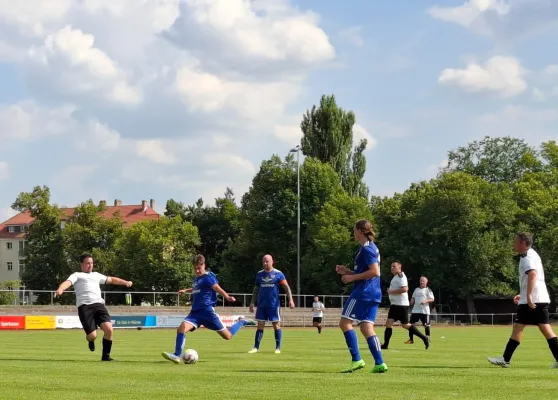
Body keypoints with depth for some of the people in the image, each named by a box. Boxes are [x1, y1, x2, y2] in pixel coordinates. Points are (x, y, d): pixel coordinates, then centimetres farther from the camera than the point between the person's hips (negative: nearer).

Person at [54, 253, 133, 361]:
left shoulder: (96, 275, 32)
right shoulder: (77, 275, 15)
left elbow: (111, 279, 43)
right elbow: (68, 282, -5)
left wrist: (125, 282, 33)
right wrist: (60, 289, -26)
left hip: (98, 304, 4)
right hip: (84, 307, -4)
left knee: (109, 329, -18)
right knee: (92, 335, -15)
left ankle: (105, 356, -1)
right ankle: (90, 340, 26)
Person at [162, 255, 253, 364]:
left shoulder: (208, 277, -8)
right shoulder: (196, 279, 16)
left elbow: (217, 288, -25)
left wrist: (227, 297, -42)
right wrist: (185, 290, 27)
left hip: (207, 311, -7)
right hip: (195, 312, 7)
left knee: (227, 336, 2)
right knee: (181, 328, -19)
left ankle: (241, 322, 30)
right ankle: (177, 356, -21)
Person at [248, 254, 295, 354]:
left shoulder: (278, 274, -3)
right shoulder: (259, 274, 9)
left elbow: (286, 287, -6)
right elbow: (256, 289, 17)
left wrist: (290, 299, -17)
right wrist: (252, 302, 14)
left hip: (274, 304, -3)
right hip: (261, 304, 3)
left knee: (276, 325, 1)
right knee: (260, 325, 2)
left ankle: (278, 348, 8)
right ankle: (256, 347, 5)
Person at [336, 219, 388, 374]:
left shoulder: (366, 248, -12)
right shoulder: (371, 247, 19)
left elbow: (374, 271, -21)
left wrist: (352, 277, -15)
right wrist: (347, 272, 18)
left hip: (363, 292, -10)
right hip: (373, 294, 10)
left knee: (344, 323, -6)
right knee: (366, 328, 6)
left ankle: (356, 360, -11)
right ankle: (379, 363, -2)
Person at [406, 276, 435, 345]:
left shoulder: (428, 290, 2)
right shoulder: (416, 289, 17)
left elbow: (432, 299, -5)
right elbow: (413, 298, 27)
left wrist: (425, 301, -22)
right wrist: (412, 301, 4)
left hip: (424, 311, -4)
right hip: (415, 310, 4)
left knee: (426, 325, 0)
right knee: (411, 324, -2)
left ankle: (428, 338, 16)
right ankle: (411, 339, 3)